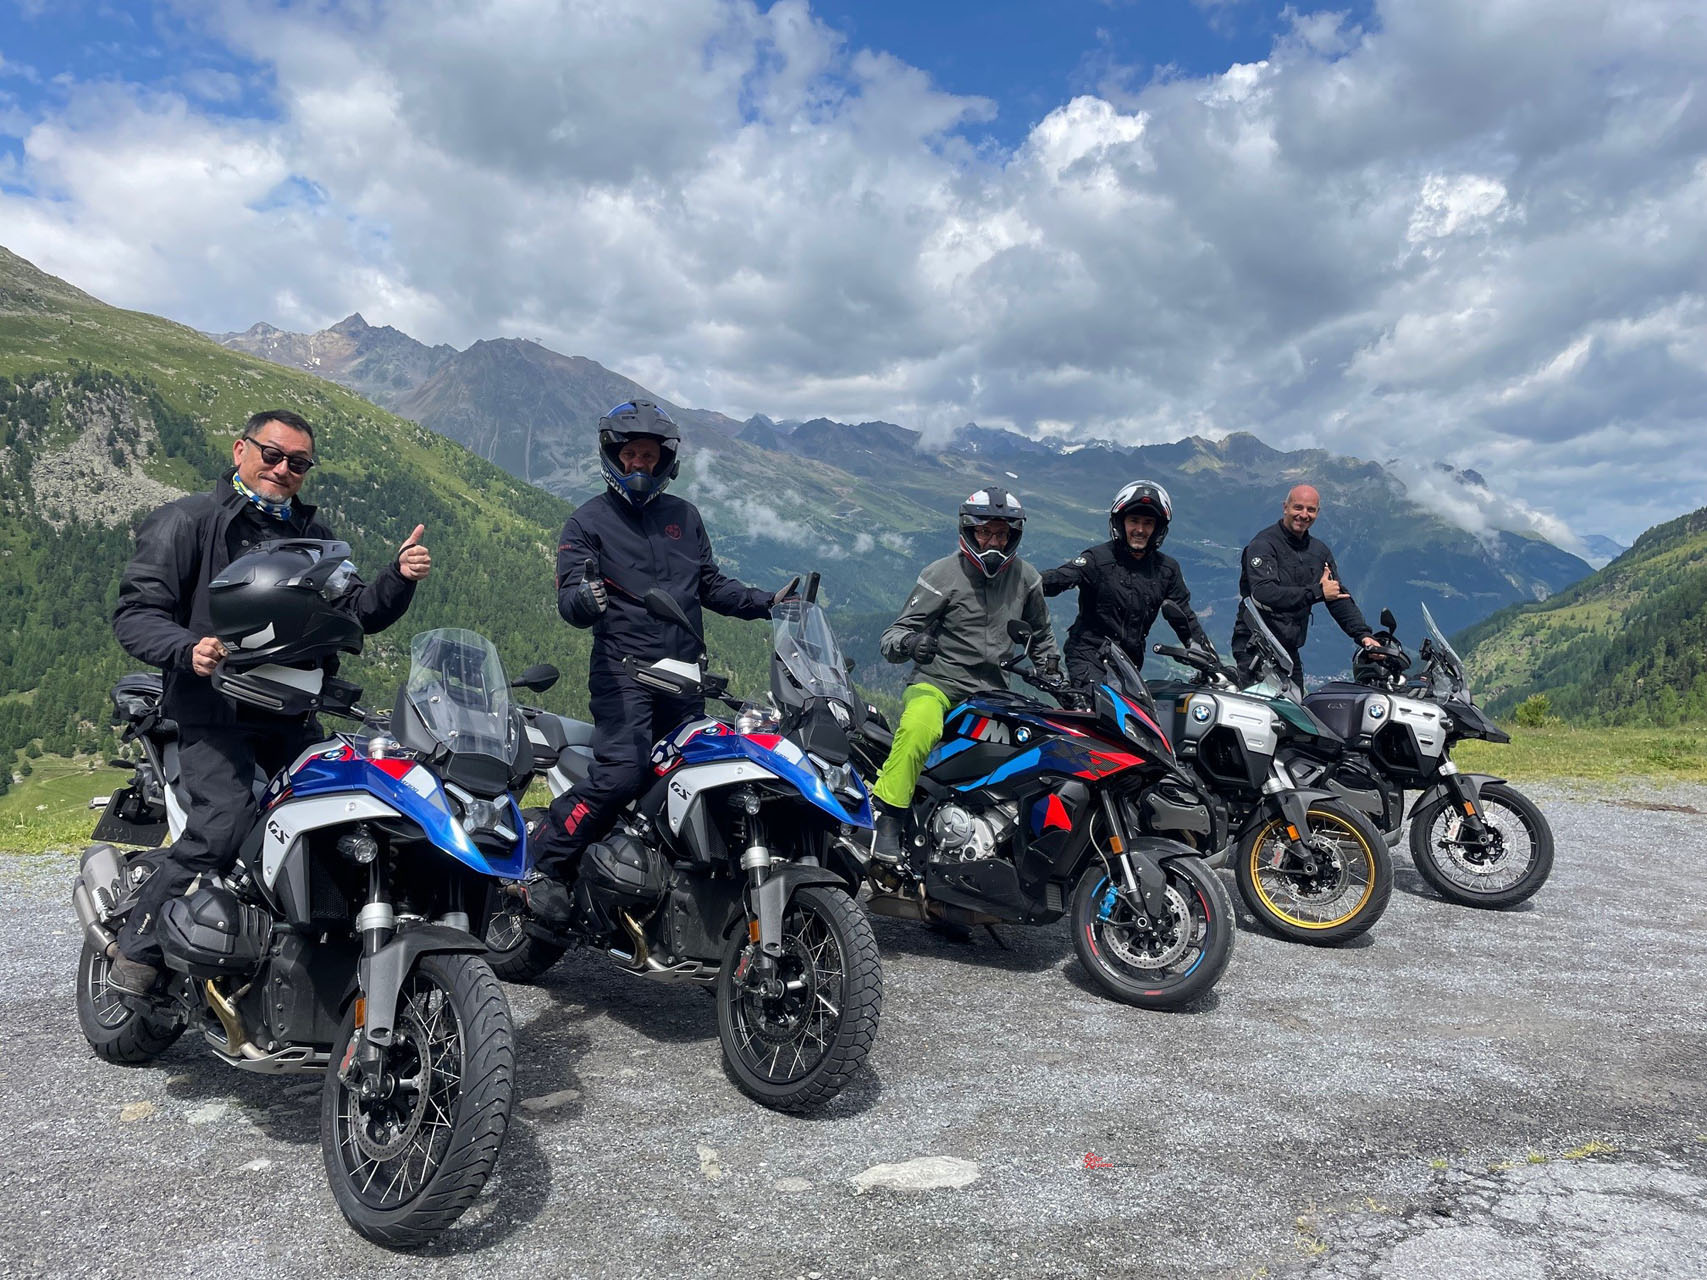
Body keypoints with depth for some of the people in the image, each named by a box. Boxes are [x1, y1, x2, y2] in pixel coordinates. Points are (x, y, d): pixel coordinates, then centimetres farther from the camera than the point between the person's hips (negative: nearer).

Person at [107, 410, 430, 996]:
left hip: (292, 713, 6)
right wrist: (188, 650, -26)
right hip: (211, 706, -6)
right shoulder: (187, 521, -1)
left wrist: (399, 578, -6)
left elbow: (359, 613, 15)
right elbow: (134, 612, -6)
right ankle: (133, 955, -6)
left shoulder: (311, 536, 18)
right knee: (222, 826, -23)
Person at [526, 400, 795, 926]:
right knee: (620, 774, -21)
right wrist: (584, 599, -28)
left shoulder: (683, 515, 18)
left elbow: (710, 586, 24)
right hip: (623, 671, -5)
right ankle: (546, 866, -5)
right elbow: (568, 599, -4)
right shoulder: (589, 521, 4)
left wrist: (767, 602, 13)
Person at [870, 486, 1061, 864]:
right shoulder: (942, 574, -5)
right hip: (937, 681, -4)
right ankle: (888, 819, -27)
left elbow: (1040, 633, 30)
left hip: (994, 690, 5)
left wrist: (1049, 666, 14)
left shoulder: (1026, 578, 10)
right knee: (918, 728, -37)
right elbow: (892, 636, -8)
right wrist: (910, 642, -29)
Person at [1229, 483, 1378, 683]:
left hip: (1290, 649, 7)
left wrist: (1363, 634, 1)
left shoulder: (1319, 550, 16)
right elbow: (1264, 593, -23)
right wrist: (1317, 592, -20)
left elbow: (1340, 596, 15)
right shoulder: (1263, 544, -8)